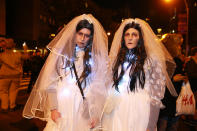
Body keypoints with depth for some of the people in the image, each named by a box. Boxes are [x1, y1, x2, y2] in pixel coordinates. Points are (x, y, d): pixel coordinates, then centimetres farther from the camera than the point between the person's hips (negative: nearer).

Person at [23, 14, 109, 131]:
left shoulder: (96, 57, 1)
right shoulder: (61, 52, 0)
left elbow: (99, 87, 0)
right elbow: (50, 82, -2)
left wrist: (97, 114, -4)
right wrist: (53, 108, -8)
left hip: (85, 109, 1)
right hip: (61, 108, 0)